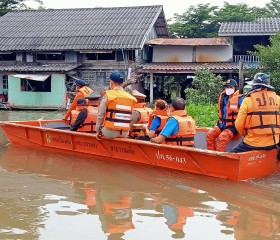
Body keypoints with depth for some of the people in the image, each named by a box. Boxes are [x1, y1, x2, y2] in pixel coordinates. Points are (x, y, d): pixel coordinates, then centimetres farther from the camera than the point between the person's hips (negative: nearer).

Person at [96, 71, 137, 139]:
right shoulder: (131, 98, 6)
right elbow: (130, 118, 9)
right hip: (125, 134, 4)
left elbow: (100, 115, -4)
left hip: (110, 133, -4)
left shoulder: (108, 95, -5)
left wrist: (98, 130, 6)